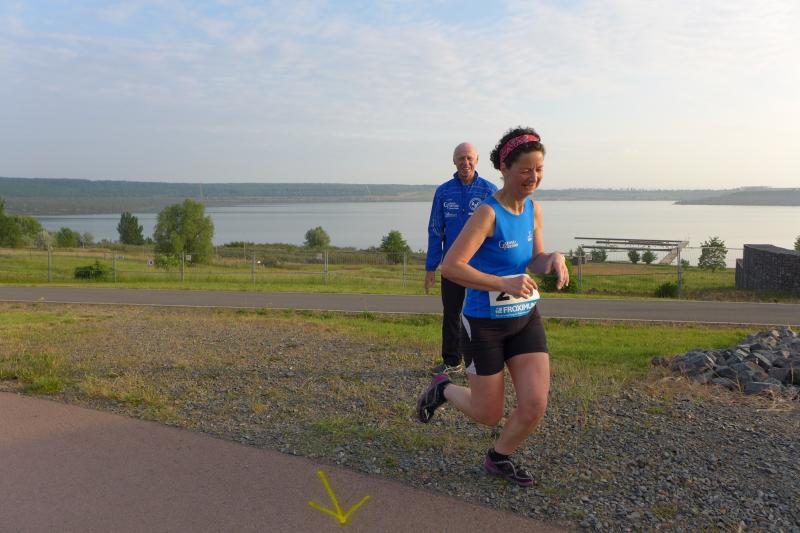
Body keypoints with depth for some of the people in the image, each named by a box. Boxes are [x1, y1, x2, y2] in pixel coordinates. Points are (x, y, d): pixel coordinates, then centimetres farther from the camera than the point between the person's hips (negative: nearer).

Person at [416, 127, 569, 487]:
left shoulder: (533, 209, 1)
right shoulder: (488, 213, -21)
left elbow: (535, 262, 6)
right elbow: (450, 267, -25)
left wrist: (554, 259, -17)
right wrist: (504, 284, -31)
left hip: (526, 319, 6)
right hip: (485, 323, -6)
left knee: (535, 405, -5)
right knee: (489, 415, 7)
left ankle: (498, 458, 24)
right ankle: (443, 390, 38)